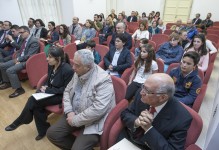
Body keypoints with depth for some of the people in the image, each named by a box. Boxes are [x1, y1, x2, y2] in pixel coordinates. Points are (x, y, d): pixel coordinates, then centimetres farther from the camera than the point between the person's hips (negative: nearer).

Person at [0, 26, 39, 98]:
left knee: (10, 70, -25)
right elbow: (20, 51, 17)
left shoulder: (34, 41, -16)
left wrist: (18, 59, -11)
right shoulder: (24, 40, 12)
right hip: (20, 59, 10)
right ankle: (7, 82, 27)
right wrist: (17, 59, -2)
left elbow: (29, 56, -21)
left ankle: (19, 89, -13)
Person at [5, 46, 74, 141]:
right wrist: (45, 86, -8)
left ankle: (19, 122, 7)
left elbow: (66, 90, -20)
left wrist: (48, 90, -19)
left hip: (60, 95, -7)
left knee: (33, 101, -20)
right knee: (36, 105, -16)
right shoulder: (51, 65, -3)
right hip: (50, 91, 7)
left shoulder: (68, 70, -25)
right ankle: (43, 130, 5)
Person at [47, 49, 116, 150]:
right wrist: (69, 111, -6)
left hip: (92, 122, -7)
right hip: (74, 114, 7)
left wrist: (76, 120, -19)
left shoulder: (103, 80, -25)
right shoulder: (78, 73, -1)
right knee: (52, 133, 1)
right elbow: (67, 91, 10)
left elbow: (98, 109, -30)